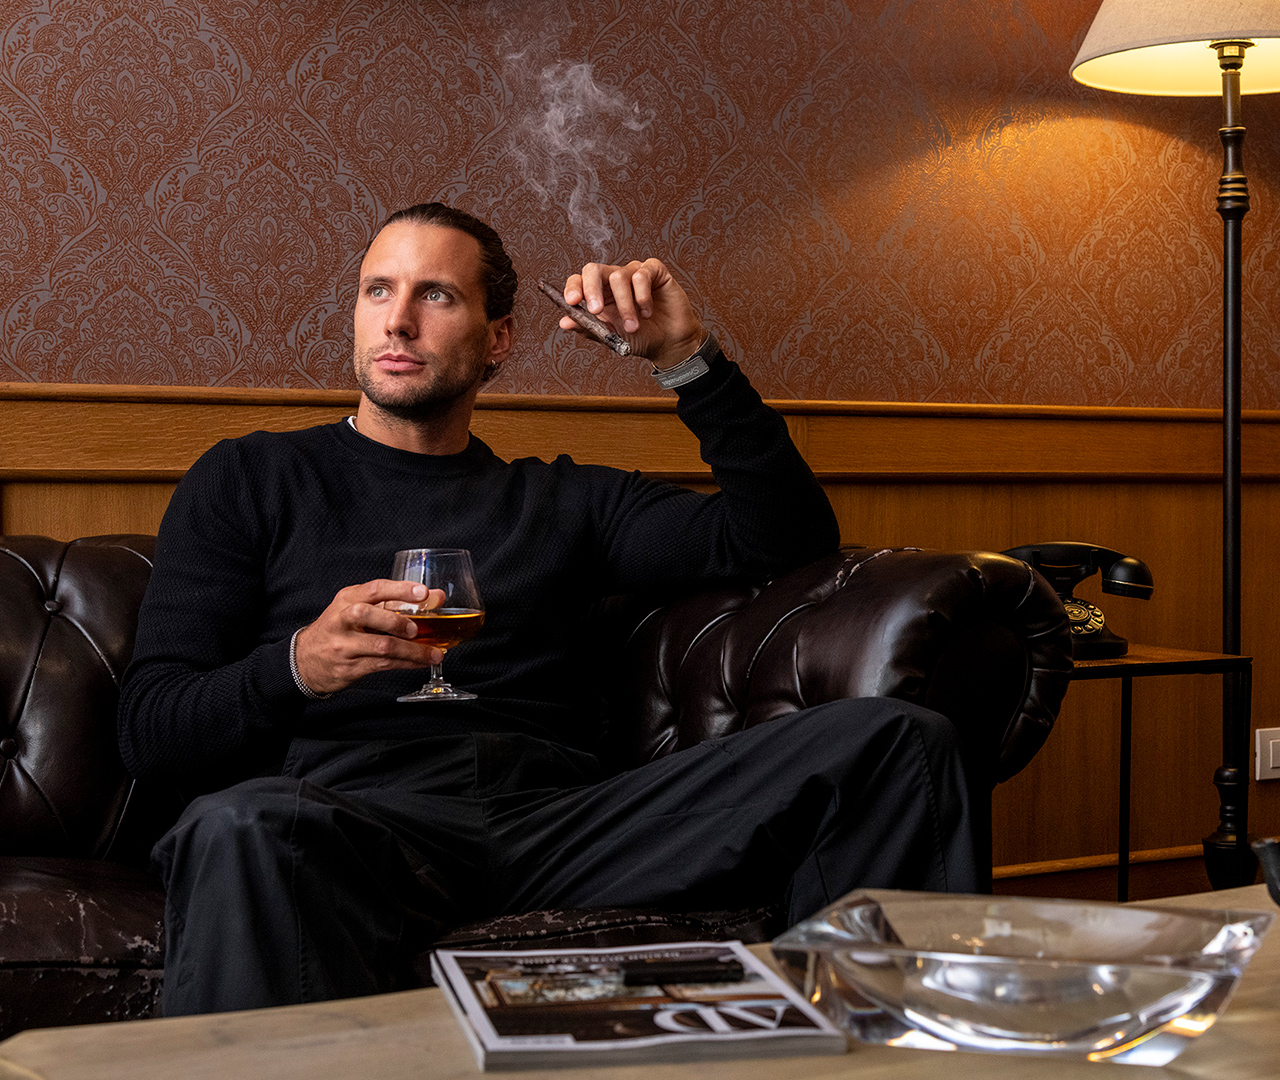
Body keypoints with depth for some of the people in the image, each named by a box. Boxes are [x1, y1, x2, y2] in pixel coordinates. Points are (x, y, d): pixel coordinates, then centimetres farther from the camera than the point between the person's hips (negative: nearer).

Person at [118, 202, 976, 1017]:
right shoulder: (253, 478, 20)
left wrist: (688, 356, 11)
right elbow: (149, 727, 10)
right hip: (357, 821, -3)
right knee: (244, 828, -43)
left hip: (563, 815, 3)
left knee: (894, 741, -16)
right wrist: (296, 668, -12)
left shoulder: (562, 502, 27)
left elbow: (786, 539, 19)